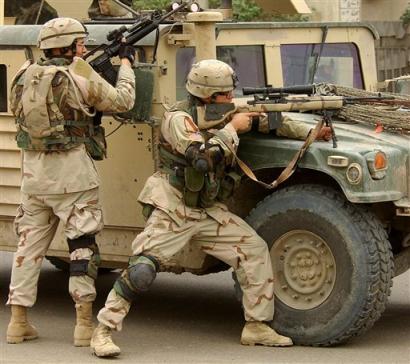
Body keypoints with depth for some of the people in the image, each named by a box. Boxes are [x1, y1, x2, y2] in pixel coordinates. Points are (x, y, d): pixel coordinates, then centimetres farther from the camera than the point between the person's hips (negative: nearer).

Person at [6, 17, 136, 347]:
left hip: (33, 171, 5)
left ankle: (19, 321, 12)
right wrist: (126, 62, 14)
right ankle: (85, 325, 2)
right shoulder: (81, 77, -10)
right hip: (71, 172, -5)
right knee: (83, 246, 3)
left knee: (30, 244, 12)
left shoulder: (25, 77, 4)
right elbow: (122, 101, -1)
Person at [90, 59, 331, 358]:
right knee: (142, 269, -20)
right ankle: (103, 331, -9)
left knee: (255, 249, 0)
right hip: (173, 210, -7)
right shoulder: (179, 118, -16)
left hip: (209, 211, 7)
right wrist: (232, 128, -20)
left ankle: (257, 326, 9)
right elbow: (203, 157, -30)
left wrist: (310, 132, 6)